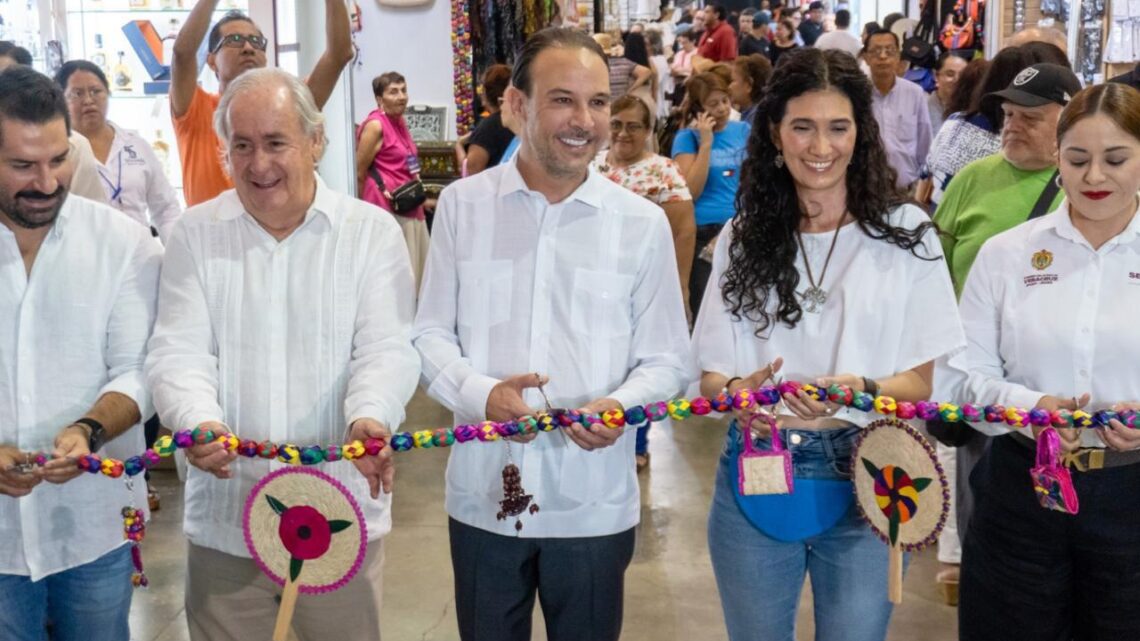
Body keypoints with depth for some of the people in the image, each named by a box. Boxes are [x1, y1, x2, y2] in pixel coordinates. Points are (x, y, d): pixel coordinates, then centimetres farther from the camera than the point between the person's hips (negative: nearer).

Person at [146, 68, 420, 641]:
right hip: (224, 519, 2)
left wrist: (368, 418, -30)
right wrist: (200, 422, -25)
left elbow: (386, 349, -9)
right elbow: (178, 351, -4)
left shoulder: (372, 231, -1)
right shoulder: (195, 234, 3)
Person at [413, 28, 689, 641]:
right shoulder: (461, 204, 0)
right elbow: (429, 332, 3)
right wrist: (480, 393, -17)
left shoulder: (643, 222, -2)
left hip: (594, 504, 0)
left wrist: (620, 406, -20)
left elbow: (665, 358, 2)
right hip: (482, 495, 1)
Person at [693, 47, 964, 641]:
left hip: (864, 484, -2)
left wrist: (858, 390, -22)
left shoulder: (905, 233, -3)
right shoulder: (743, 237, 4)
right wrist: (739, 389, -19)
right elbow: (711, 371, 4)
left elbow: (919, 381, -2)